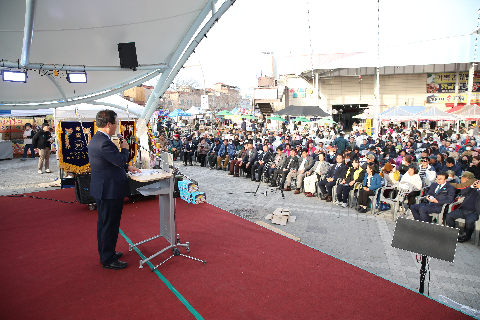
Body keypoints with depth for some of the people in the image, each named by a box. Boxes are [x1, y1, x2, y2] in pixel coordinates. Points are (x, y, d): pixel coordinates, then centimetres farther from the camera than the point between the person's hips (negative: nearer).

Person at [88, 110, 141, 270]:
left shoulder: (96, 139, 10)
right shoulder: (104, 142, -24)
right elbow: (121, 160, -23)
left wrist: (127, 168, 12)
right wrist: (124, 149, -5)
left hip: (102, 189, 11)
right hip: (110, 190, -11)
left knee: (105, 224, 22)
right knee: (109, 225, 2)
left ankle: (106, 252, 37)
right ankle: (108, 260, 14)